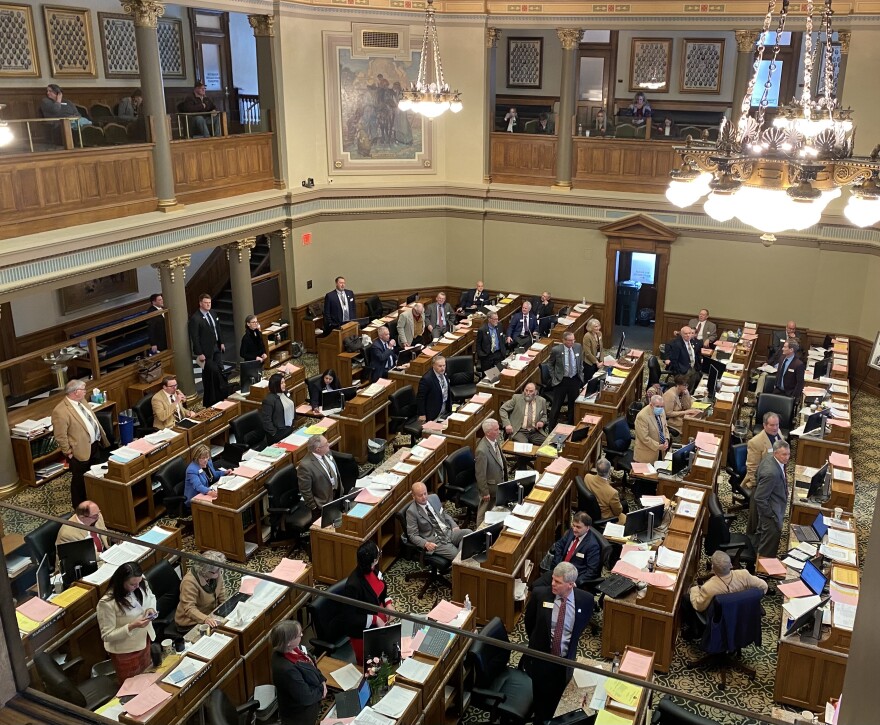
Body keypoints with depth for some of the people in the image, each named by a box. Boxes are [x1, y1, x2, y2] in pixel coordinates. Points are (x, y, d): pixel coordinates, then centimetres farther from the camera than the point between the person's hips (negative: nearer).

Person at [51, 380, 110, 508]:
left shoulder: (81, 401, 3)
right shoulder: (60, 411, -24)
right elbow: (60, 436, -21)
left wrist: (101, 437, 15)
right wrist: (69, 453, -16)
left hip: (95, 445, 9)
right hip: (80, 451, -9)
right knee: (80, 480, 9)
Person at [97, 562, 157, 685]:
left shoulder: (141, 584, -16)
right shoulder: (107, 603, -32)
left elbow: (151, 597, 7)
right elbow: (107, 636, -23)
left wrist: (151, 608, -14)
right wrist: (132, 627, -33)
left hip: (144, 641, 6)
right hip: (125, 651, -5)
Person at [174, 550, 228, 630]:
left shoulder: (216, 573, -10)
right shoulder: (189, 582, -30)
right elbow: (189, 608, -33)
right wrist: (205, 619, -47)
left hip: (211, 613, 7)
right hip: (192, 622, -7)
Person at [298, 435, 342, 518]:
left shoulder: (327, 452, -8)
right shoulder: (306, 465, -32)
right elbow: (305, 490, -22)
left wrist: (340, 489, 14)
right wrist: (313, 507, -14)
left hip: (337, 493, 7)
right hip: (323, 503, -7)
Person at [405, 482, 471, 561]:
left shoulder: (434, 498, 7)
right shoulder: (411, 512, -9)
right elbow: (412, 535, -7)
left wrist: (454, 526, 5)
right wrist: (426, 544, -24)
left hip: (449, 532, 6)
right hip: (435, 542, -6)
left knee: (468, 533, -21)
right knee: (457, 556, -27)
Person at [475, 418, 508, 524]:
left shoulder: (496, 440, -9)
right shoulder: (482, 450, -34)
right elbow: (480, 474, -25)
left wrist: (504, 479, 16)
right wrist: (485, 492, -17)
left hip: (499, 483, 8)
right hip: (490, 486, -8)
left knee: (493, 509, 26)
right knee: (484, 511, 15)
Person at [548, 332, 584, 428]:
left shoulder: (578, 347, -5)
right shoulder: (556, 350, -15)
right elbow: (551, 365, 0)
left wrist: (580, 375, 8)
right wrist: (554, 378, -3)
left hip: (575, 380, 3)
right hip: (561, 380, -3)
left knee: (573, 404, 14)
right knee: (556, 405, 4)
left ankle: (571, 426, 30)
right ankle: (552, 428, 17)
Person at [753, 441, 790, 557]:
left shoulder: (769, 458, -8)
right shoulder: (771, 472, -36)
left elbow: (757, 474, 11)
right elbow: (759, 498, -30)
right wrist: (771, 515, -21)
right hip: (771, 509, -11)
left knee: (762, 532, 27)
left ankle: (758, 555, 47)